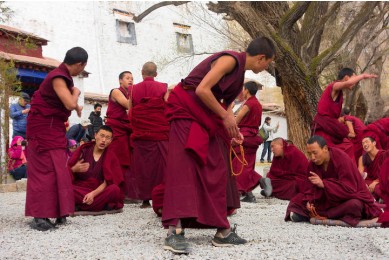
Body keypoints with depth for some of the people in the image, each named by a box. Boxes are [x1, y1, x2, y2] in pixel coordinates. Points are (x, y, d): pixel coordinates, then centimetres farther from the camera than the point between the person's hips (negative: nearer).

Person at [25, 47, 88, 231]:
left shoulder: (64, 76, 10)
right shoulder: (58, 78, -20)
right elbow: (70, 104, -28)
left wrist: (77, 107, 48)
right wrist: (76, 92, -9)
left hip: (54, 128, 10)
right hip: (44, 128, -10)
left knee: (57, 169, 9)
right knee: (45, 170, -11)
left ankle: (58, 212, 13)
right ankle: (40, 217, -10)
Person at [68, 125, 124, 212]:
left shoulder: (111, 157, 3)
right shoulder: (83, 150, 3)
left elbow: (108, 182, -7)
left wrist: (93, 193, -23)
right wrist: (74, 169, -21)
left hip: (99, 191, 0)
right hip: (79, 190, 0)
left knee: (115, 189, -31)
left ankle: (80, 206, -21)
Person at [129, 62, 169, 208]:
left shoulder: (133, 89, 4)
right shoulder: (163, 88, -1)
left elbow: (130, 113, 5)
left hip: (140, 134, 1)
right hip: (160, 133, -1)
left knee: (142, 166, 6)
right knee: (160, 166, 3)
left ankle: (145, 199, 7)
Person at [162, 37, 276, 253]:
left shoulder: (240, 69, 14)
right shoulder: (231, 60, -16)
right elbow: (202, 90, -25)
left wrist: (233, 129, 6)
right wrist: (225, 117, -16)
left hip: (206, 116, 10)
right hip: (187, 110, -10)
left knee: (217, 170, 5)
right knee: (184, 165, -18)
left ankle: (223, 231, 9)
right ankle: (175, 231, -23)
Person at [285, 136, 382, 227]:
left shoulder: (342, 159, -24)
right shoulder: (313, 164, -7)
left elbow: (349, 189, -29)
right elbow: (312, 186, -2)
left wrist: (323, 183, -37)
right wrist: (309, 201, -24)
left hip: (350, 195, -5)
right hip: (327, 198, 5)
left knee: (354, 205, -41)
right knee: (297, 201, -8)